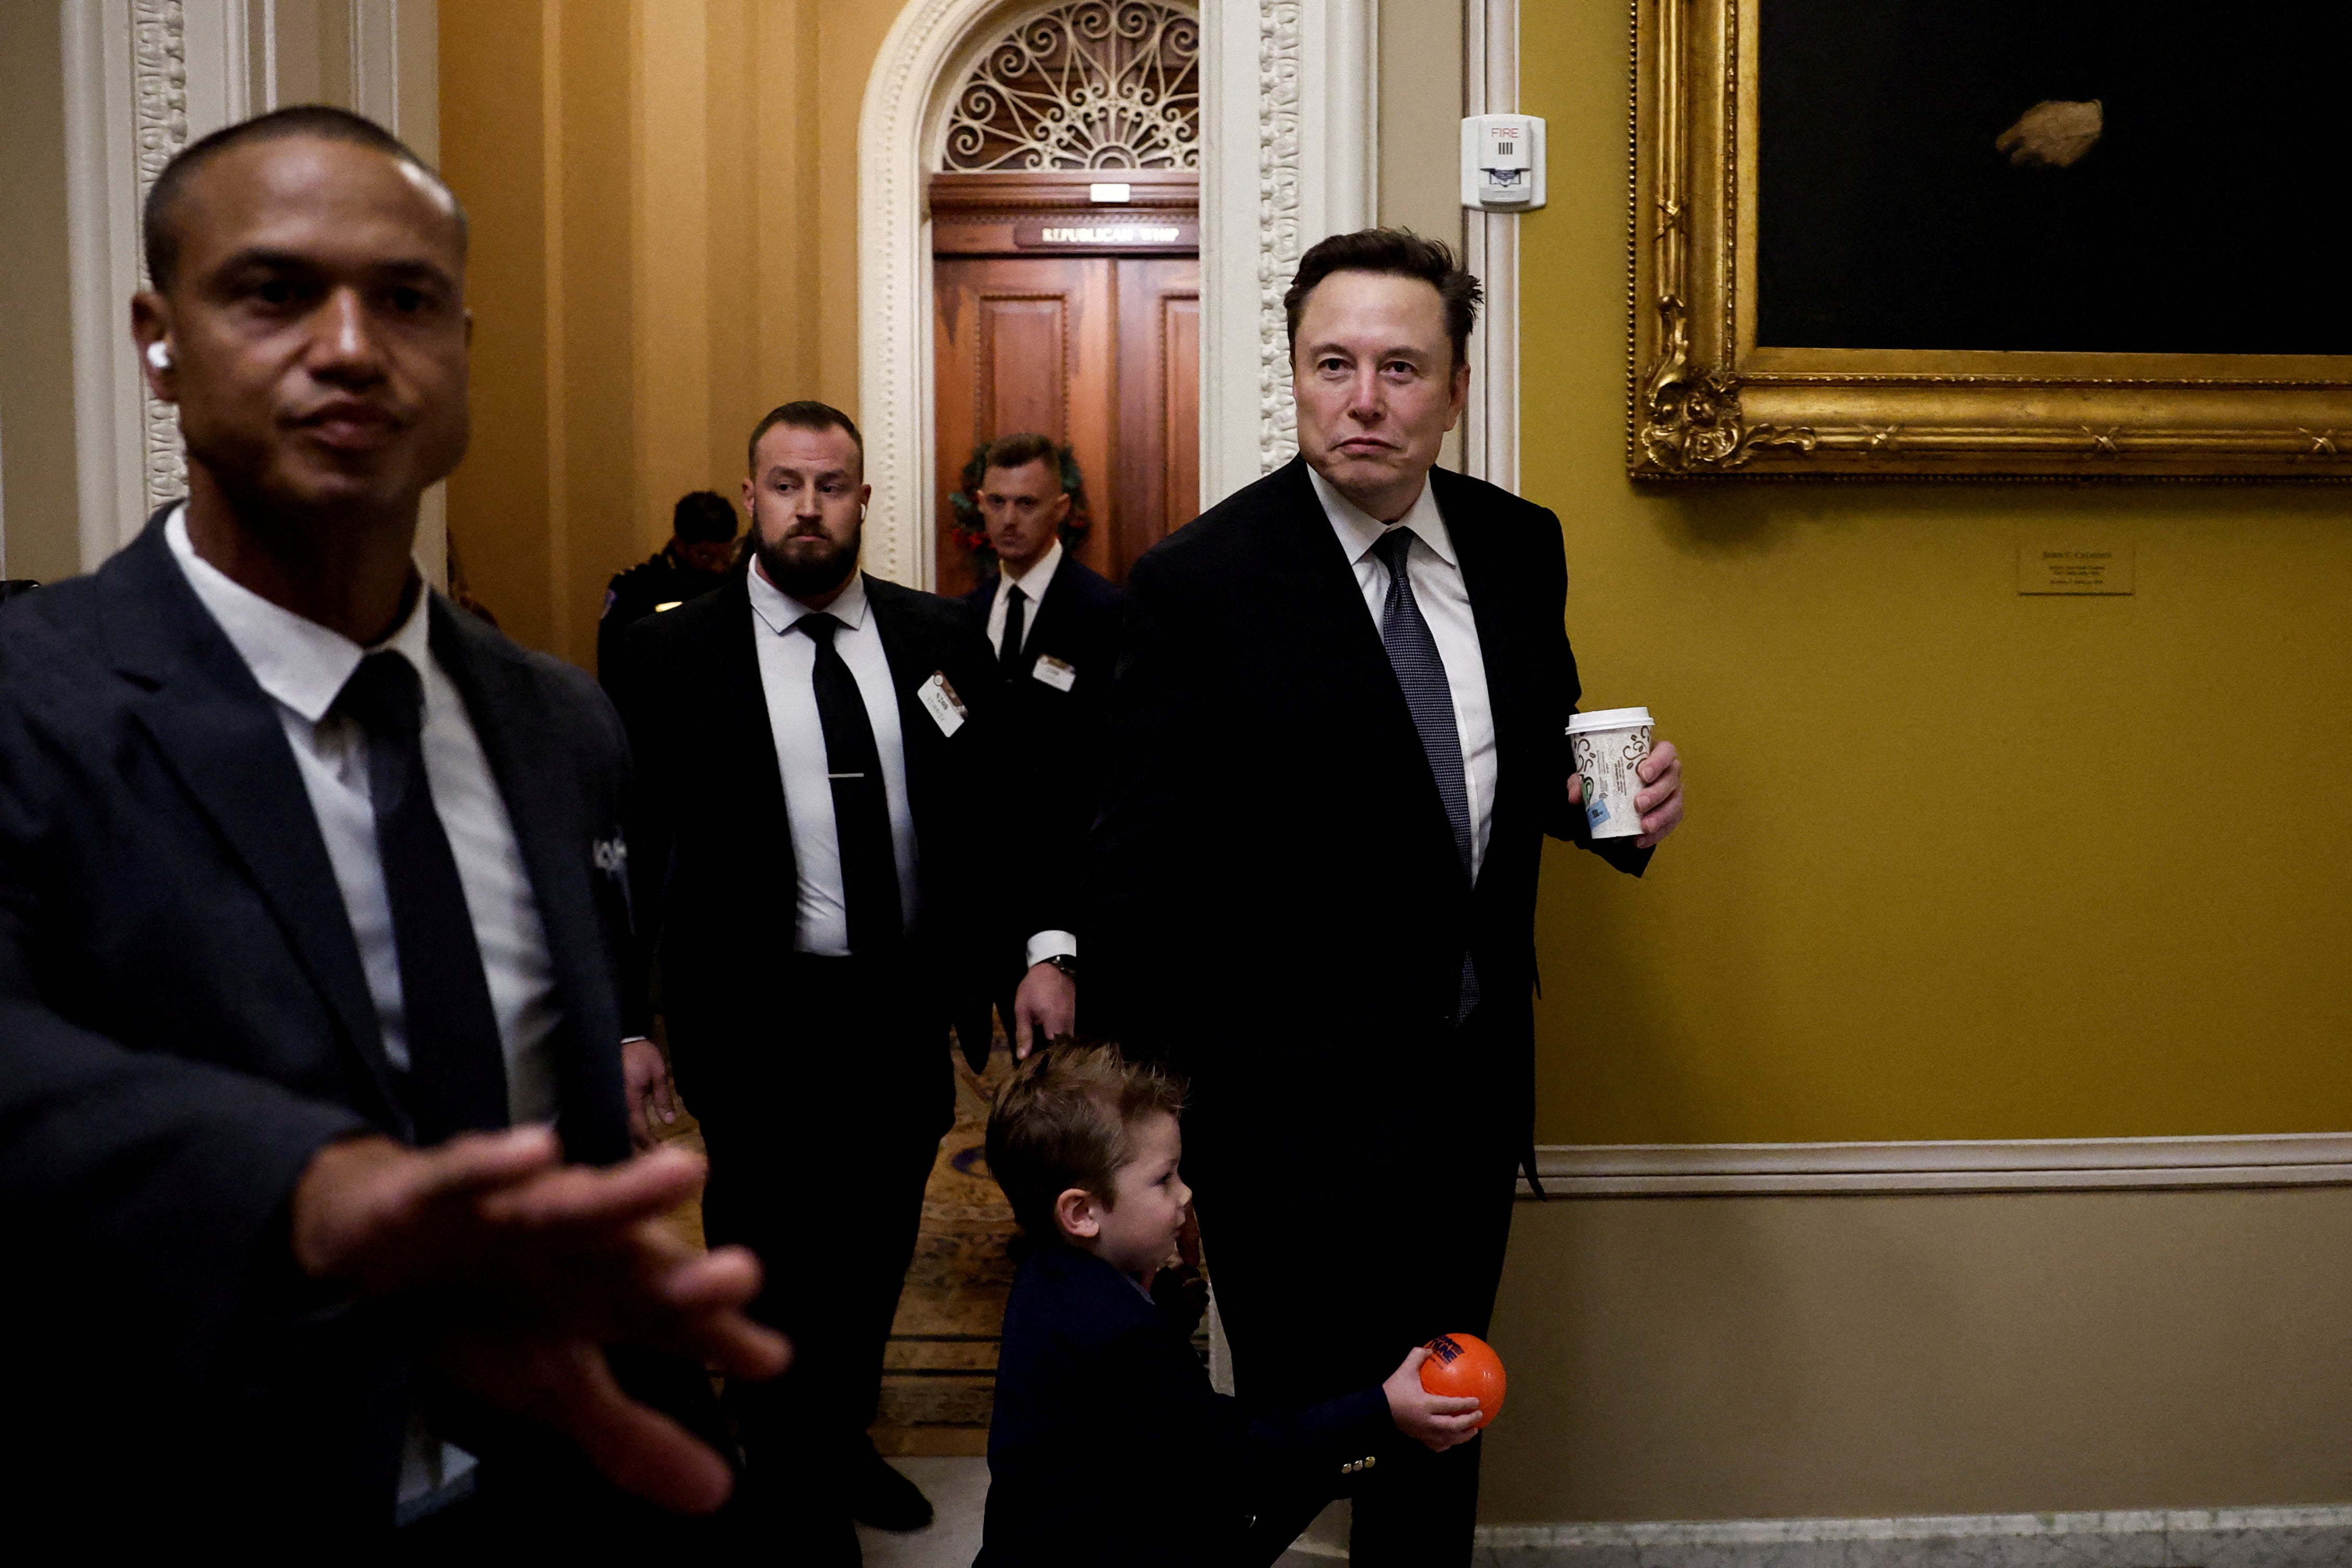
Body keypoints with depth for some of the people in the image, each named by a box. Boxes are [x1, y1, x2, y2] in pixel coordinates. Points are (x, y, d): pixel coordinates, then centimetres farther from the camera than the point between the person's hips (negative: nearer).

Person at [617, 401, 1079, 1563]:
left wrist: (1042, 945, -5)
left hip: (909, 1012, 4)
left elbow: (1005, 807, 6)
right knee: (779, 1290, 7)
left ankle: (846, 1441, 46)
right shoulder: (672, 656, -5)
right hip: (759, 1022, -3)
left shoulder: (940, 638, 3)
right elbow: (628, 853, -5)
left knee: (876, 1260, 20)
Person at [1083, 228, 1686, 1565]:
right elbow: (1142, 878, -13)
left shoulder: (1520, 546, 0)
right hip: (1292, 1093, -5)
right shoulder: (1199, 582, -15)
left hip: (1478, 1068, 6)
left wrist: (1611, 803, -8)